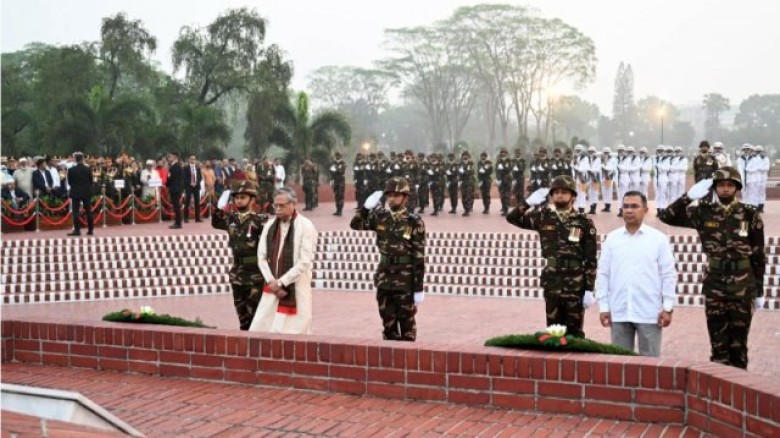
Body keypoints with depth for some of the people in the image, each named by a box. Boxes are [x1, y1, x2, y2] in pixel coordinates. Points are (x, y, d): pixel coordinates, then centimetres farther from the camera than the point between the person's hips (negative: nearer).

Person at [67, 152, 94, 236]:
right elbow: (91, 181, 2)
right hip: (86, 192, 2)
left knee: (75, 211, -1)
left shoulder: (71, 170, -9)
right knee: (88, 211, 9)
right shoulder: (88, 169, -5)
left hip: (75, 192, -2)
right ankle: (90, 229, 11)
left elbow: (69, 182, 0)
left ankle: (77, 230, -8)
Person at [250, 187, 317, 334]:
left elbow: (304, 261, -13)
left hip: (296, 290, -5)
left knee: (293, 331, -3)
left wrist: (280, 282, -12)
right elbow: (261, 257, 9)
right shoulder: (270, 226, 10)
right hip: (272, 289, 5)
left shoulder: (305, 226, -7)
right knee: (259, 330, 1)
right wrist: (272, 282, -5)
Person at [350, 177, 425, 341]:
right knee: (388, 321, 13)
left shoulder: (414, 222, -10)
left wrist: (419, 288, -13)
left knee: (406, 322, 6)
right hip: (384, 278, 5)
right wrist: (367, 207, -8)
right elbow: (355, 225, 9)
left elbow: (419, 257, -11)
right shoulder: (380, 216, 3)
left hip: (405, 281, -4)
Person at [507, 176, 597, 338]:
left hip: (575, 285, -3)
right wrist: (529, 202, -6)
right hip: (551, 283, 3)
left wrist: (589, 289, -8)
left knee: (574, 332, 5)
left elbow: (590, 259, -5)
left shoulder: (584, 222, -4)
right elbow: (512, 218, 7)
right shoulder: (544, 217, 5)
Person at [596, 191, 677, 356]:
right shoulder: (611, 239, 6)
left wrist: (668, 307, -4)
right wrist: (603, 306, 2)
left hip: (649, 313, -2)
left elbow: (668, 274, 0)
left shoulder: (659, 238, 0)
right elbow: (603, 274, 7)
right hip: (619, 312, 2)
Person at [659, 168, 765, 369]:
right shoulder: (704, 213, 0)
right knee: (718, 342, 7)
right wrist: (689, 196, -11)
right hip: (714, 287, 1)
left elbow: (759, 256, 2)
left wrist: (759, 291, 2)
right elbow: (667, 217, -2)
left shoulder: (750, 215, -3)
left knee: (739, 342, 8)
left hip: (742, 288, -1)